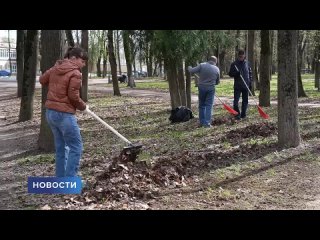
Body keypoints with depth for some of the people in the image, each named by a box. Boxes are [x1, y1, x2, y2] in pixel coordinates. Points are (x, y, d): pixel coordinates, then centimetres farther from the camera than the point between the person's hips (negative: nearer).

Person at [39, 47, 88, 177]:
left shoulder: (56, 68, 9)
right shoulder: (75, 73, -15)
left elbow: (42, 80, 21)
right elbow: (74, 97, -17)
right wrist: (83, 107, 1)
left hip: (50, 112, 9)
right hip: (64, 115, -9)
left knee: (61, 148, 17)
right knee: (76, 147, 1)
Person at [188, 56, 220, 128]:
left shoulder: (202, 65, -7)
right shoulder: (217, 69, 1)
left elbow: (192, 71, -9)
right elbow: (217, 82, 10)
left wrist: (189, 68, 14)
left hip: (201, 87, 1)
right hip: (211, 89, 0)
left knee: (201, 105, 13)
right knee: (209, 106, 3)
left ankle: (202, 122, 17)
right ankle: (207, 123, -3)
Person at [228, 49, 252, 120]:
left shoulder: (247, 63, 7)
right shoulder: (234, 64, -1)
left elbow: (250, 73, 15)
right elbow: (230, 74, 0)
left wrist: (250, 82, 8)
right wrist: (236, 74, -20)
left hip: (246, 85, 3)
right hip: (237, 86, -3)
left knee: (245, 101, 8)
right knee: (236, 101, -9)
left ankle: (243, 114, 18)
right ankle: (237, 115, -2)